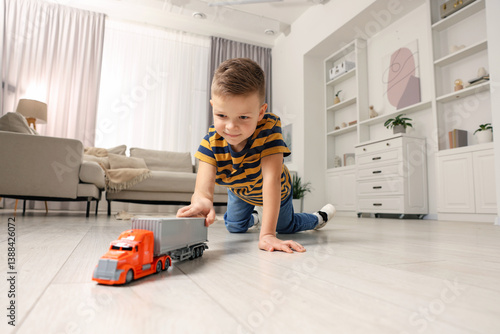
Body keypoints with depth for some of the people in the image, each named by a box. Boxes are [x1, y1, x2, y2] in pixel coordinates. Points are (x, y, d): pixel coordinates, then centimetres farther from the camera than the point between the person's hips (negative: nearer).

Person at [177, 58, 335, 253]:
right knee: (234, 227, 19)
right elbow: (204, 186, -48)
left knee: (285, 226, 21)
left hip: (275, 192, -2)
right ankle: (256, 217, 53)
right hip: (239, 191, 3)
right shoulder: (212, 140, -35)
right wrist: (201, 201, -74)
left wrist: (267, 234, -58)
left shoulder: (269, 128, -43)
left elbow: (271, 178, -51)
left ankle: (319, 218, 52)